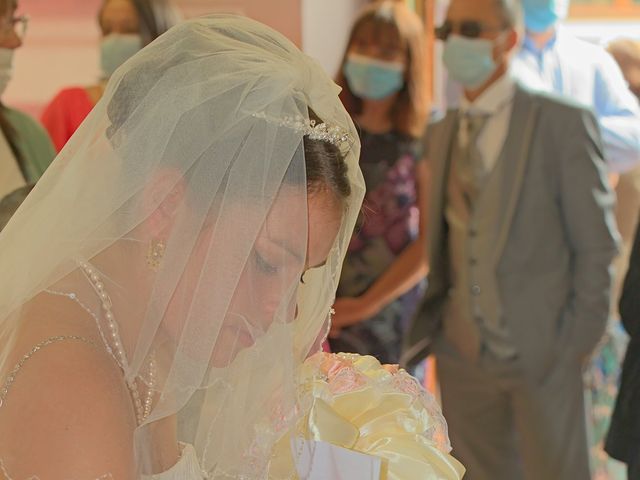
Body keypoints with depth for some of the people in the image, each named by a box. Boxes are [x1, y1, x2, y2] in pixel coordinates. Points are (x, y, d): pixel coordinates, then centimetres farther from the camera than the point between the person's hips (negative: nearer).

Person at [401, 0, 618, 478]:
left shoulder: (563, 123, -8)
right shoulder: (441, 134, 9)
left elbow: (596, 245, -7)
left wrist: (577, 341, -9)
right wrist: (433, 323, 4)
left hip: (542, 351, -5)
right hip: (461, 350, 5)